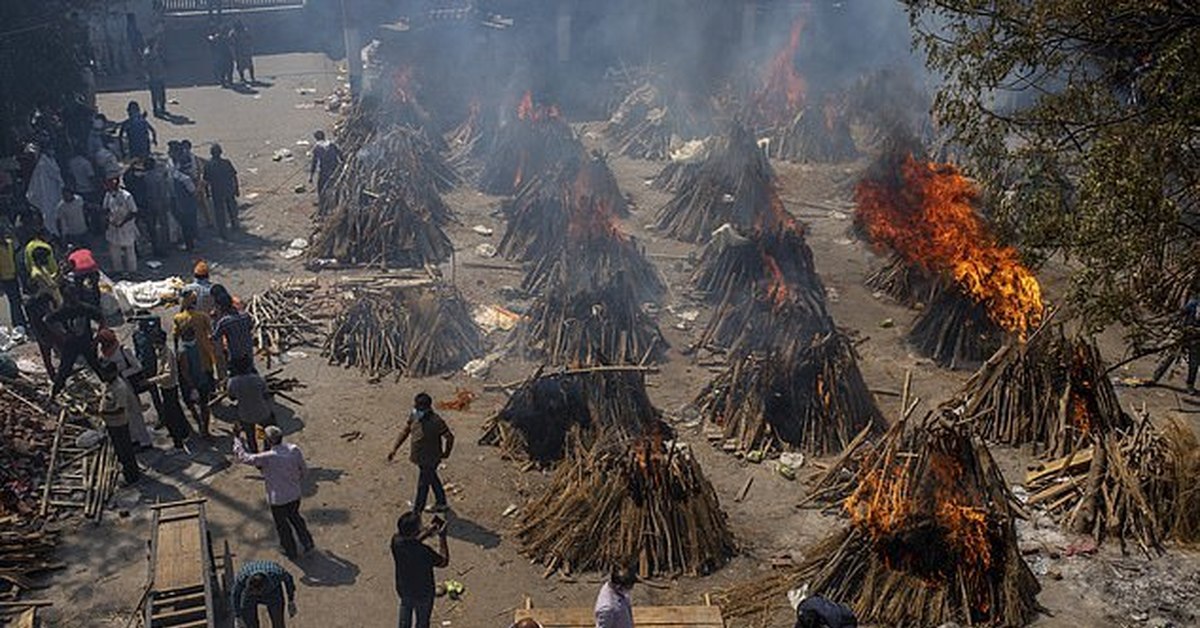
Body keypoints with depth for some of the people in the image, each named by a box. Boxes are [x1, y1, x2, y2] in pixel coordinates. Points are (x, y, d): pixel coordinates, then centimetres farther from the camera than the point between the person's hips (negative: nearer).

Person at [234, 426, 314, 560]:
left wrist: (238, 441, -5)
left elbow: (243, 457, -22)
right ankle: (307, 542, 39)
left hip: (278, 498, -4)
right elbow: (304, 471, -5)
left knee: (282, 524, 21)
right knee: (294, 515, 32)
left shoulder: (268, 457, -31)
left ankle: (291, 552, 40)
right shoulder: (294, 450, -17)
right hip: (295, 493, 4)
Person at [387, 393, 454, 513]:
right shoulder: (414, 415, -11)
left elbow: (449, 437, -18)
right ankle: (441, 503, 47)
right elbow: (405, 431, 2)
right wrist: (394, 449, -1)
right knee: (433, 480, 26)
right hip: (419, 457, 7)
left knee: (422, 486, 6)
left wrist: (445, 454, -4)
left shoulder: (436, 422, -31)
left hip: (429, 460, -7)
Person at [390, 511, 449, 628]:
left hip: (403, 589, 5)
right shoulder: (424, 552, -40)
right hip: (423, 593, -5)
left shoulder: (396, 541, -23)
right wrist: (442, 537, -19)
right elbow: (444, 562, -20)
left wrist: (429, 532, -6)